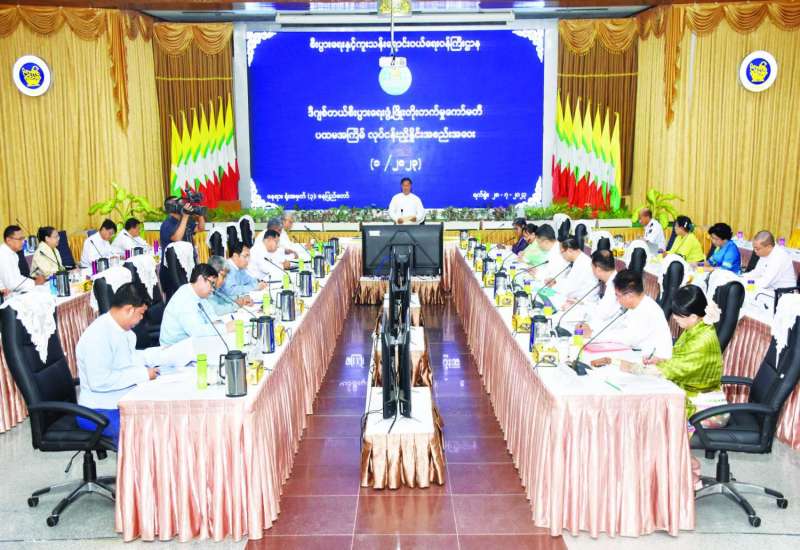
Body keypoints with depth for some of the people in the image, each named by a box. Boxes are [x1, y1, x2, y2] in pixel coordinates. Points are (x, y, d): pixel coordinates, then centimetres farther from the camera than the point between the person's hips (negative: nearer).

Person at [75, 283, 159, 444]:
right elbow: (99, 381, -28)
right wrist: (142, 374, -21)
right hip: (99, 412, -9)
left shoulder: (121, 328, 7)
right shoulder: (98, 335, -22)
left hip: (124, 401, 10)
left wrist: (160, 353, 10)